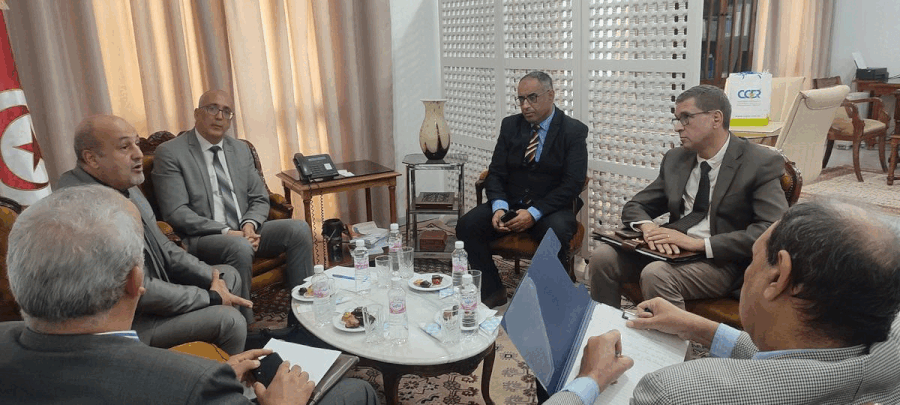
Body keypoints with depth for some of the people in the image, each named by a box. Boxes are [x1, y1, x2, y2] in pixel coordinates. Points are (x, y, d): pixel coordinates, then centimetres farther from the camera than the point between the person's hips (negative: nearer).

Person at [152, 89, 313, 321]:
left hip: (245, 232, 6)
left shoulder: (241, 150, 15)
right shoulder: (170, 153, -3)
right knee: (240, 248, -36)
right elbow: (175, 213, -11)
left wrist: (250, 225, -9)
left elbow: (260, 199, 15)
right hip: (201, 239, -5)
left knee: (299, 229, -17)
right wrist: (226, 232, -20)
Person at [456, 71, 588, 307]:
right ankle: (493, 292, -2)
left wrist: (534, 213, -23)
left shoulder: (574, 131, -4)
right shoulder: (510, 125, 8)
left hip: (551, 208, -3)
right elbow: (495, 173, 5)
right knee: (467, 225, -19)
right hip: (510, 203, 4)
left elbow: (573, 183, -12)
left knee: (556, 233, -37)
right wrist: (499, 207, -16)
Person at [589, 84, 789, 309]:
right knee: (603, 255, -17)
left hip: (720, 261, -5)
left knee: (656, 273, -32)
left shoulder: (762, 162, -5)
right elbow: (635, 207, 14)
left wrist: (699, 243, -22)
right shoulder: (675, 158, 12)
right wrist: (648, 227, -11)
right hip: (672, 249, 6)